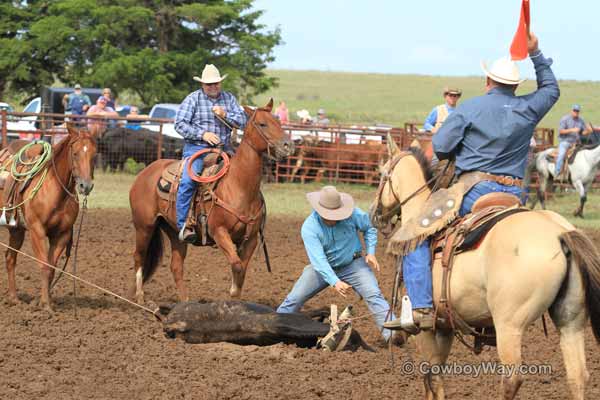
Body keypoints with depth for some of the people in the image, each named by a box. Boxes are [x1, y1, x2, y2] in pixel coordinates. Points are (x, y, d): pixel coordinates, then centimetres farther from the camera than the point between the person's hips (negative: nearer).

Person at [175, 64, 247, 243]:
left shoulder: (229, 98, 14)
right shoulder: (193, 99, 2)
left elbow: (242, 121, 9)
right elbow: (180, 124, -5)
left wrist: (225, 115, -9)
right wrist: (202, 134, -15)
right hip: (196, 148, -4)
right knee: (187, 181, -27)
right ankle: (184, 225, -26)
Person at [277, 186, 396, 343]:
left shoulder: (353, 214, -20)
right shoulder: (309, 227, -26)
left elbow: (369, 228, 3)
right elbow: (318, 259, -35)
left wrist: (370, 252, -10)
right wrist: (335, 282, -48)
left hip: (352, 264, 0)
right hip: (323, 267, 0)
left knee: (373, 295, -20)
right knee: (295, 299, -4)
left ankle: (391, 333, -25)